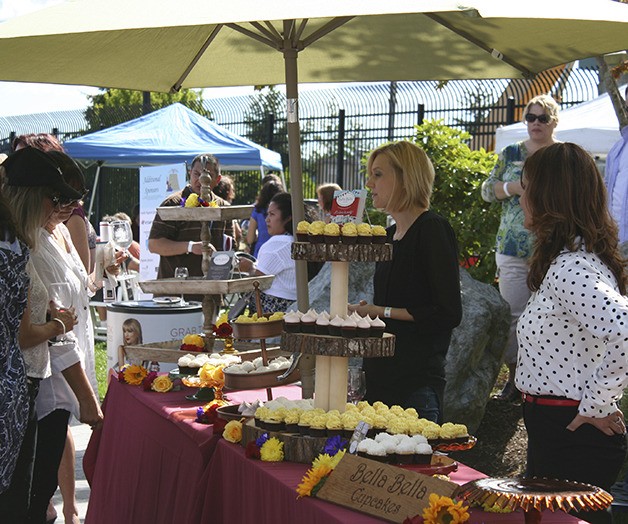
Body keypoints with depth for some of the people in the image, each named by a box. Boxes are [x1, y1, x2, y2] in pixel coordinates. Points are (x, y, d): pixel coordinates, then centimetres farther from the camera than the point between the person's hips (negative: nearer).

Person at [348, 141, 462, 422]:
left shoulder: (432, 230, -10)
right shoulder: (389, 235, 15)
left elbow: (449, 313, -15)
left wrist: (382, 312, -12)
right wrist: (365, 312, 4)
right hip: (380, 375, 8)